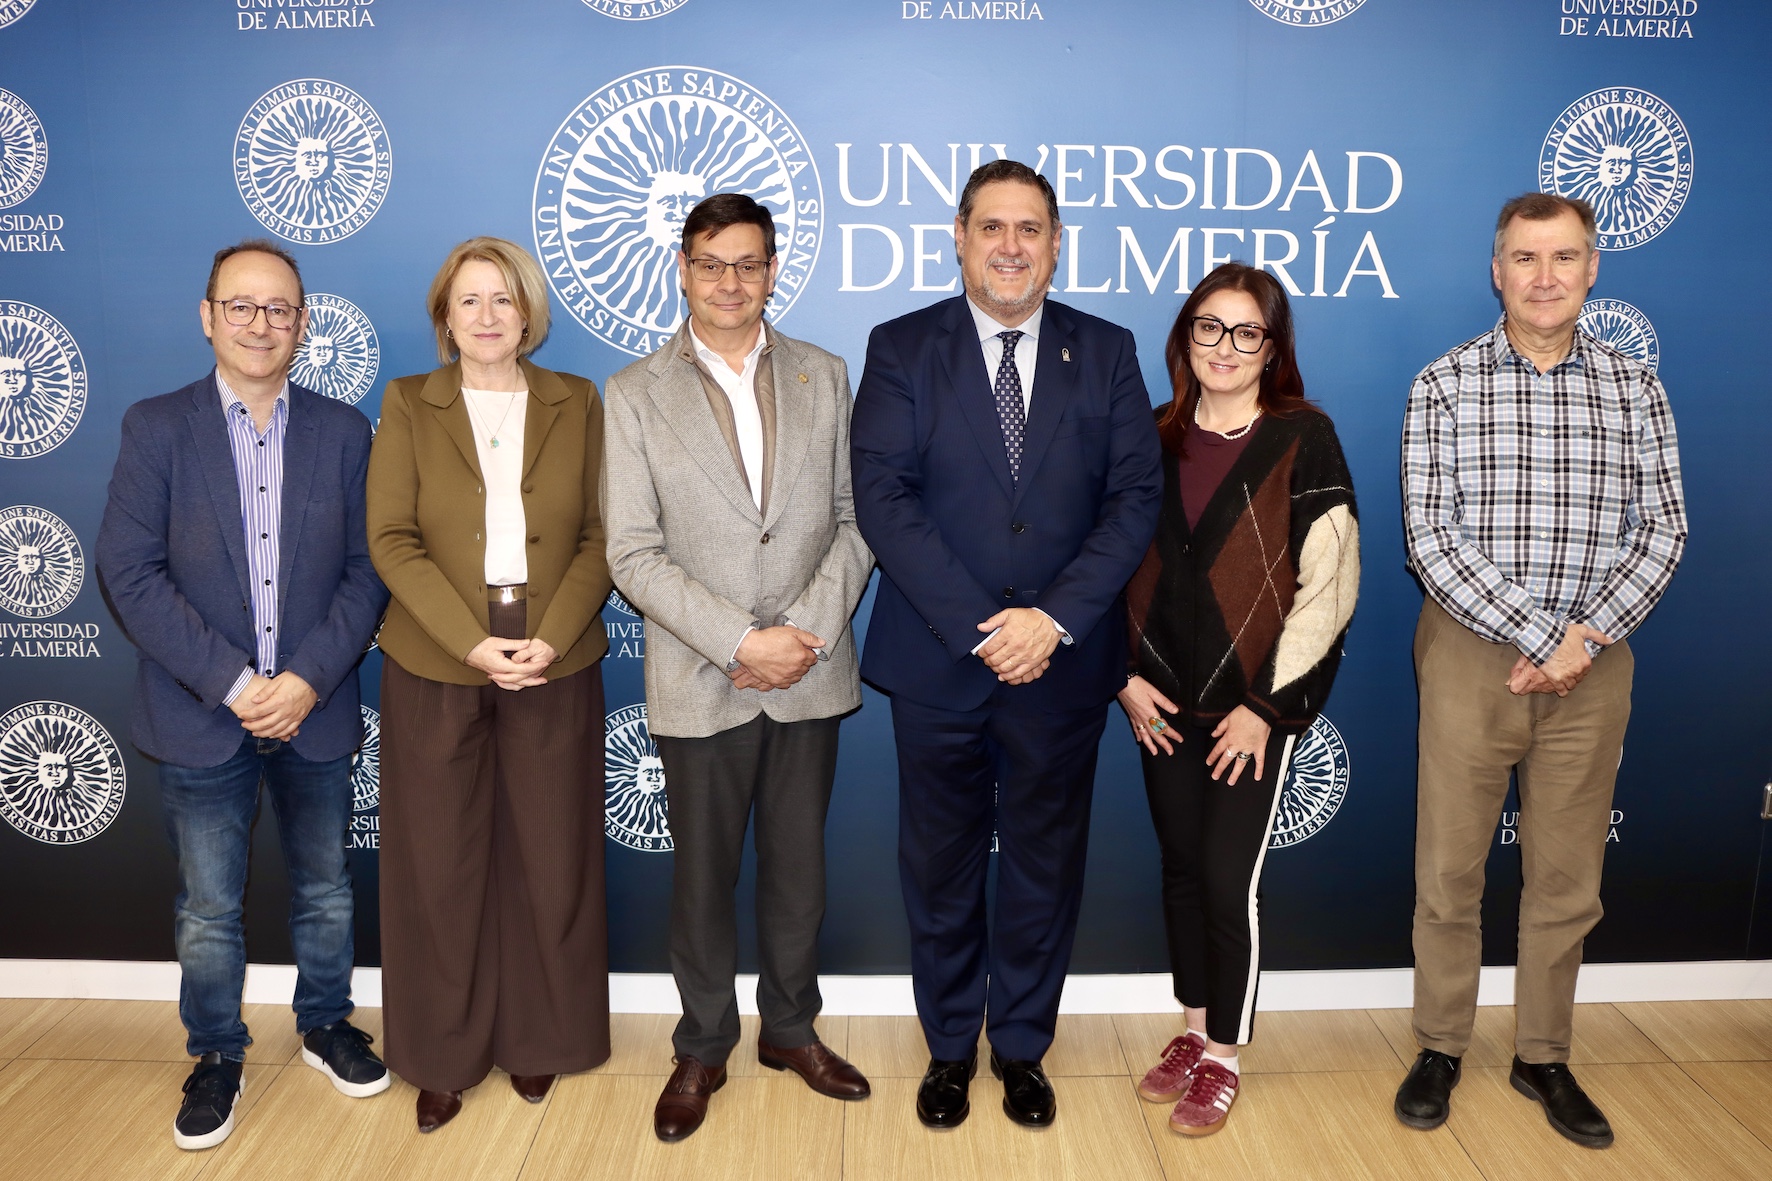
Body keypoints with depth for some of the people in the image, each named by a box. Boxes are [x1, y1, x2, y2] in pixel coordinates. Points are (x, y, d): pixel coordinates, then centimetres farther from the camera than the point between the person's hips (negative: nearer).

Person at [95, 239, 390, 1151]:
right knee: (207, 910, 12)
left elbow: (366, 570, -3)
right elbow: (129, 572, -9)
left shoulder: (343, 431, 1)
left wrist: (309, 679, -14)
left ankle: (325, 1026, 37)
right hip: (202, 717, -1)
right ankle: (215, 1057, 31)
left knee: (324, 892, 16)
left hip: (315, 711, 2)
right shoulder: (156, 427, -3)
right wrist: (232, 682, -16)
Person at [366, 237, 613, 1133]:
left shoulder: (576, 404, 6)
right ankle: (444, 1056, 22)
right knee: (439, 864, 6)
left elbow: (600, 537, 0)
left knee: (548, 856, 7)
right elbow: (392, 539, -4)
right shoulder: (408, 405, 4)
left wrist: (551, 637, -13)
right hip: (435, 666, 0)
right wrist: (474, 643, -14)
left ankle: (536, 1036, 26)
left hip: (555, 660, 1)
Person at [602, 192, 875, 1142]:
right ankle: (702, 1049, 31)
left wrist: (809, 631, -11)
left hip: (811, 674, 2)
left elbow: (854, 519, 3)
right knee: (702, 875, 11)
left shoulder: (823, 377, 7)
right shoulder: (635, 395, -1)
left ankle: (791, 1029, 35)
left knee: (798, 865, 14)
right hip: (699, 683, -2)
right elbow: (633, 554, -7)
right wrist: (742, 641, -16)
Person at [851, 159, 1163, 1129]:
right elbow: (882, 496, -11)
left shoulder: (1106, 352, 5)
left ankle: (1021, 1047, 34)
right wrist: (979, 627, -18)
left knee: (1045, 866, 14)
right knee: (940, 867, 13)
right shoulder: (901, 348, -1)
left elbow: (1135, 496, -3)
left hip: (1062, 662, 1)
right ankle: (949, 1046, 34)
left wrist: (1054, 618, -16)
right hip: (937, 661, -1)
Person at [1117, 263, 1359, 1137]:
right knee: (1181, 866, 13)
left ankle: (1224, 1058, 20)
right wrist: (1126, 676, 0)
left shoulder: (1303, 439, -7)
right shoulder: (1153, 438, 5)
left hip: (1257, 704, -4)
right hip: (1166, 703, 4)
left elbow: (1328, 584, -10)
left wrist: (1266, 705, -12)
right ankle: (1194, 1030, 32)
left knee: (1228, 879, -1)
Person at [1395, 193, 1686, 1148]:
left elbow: (1662, 532, 1)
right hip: (1472, 653, -2)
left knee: (1567, 879, 12)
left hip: (1591, 664, 2)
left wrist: (1584, 637, -12)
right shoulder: (1445, 386, -4)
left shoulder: (1634, 390, 4)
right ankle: (1440, 1049, 25)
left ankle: (1543, 1058, 29)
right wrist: (1537, 637, -15)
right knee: (1449, 871, 7)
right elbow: (1430, 539, -11)